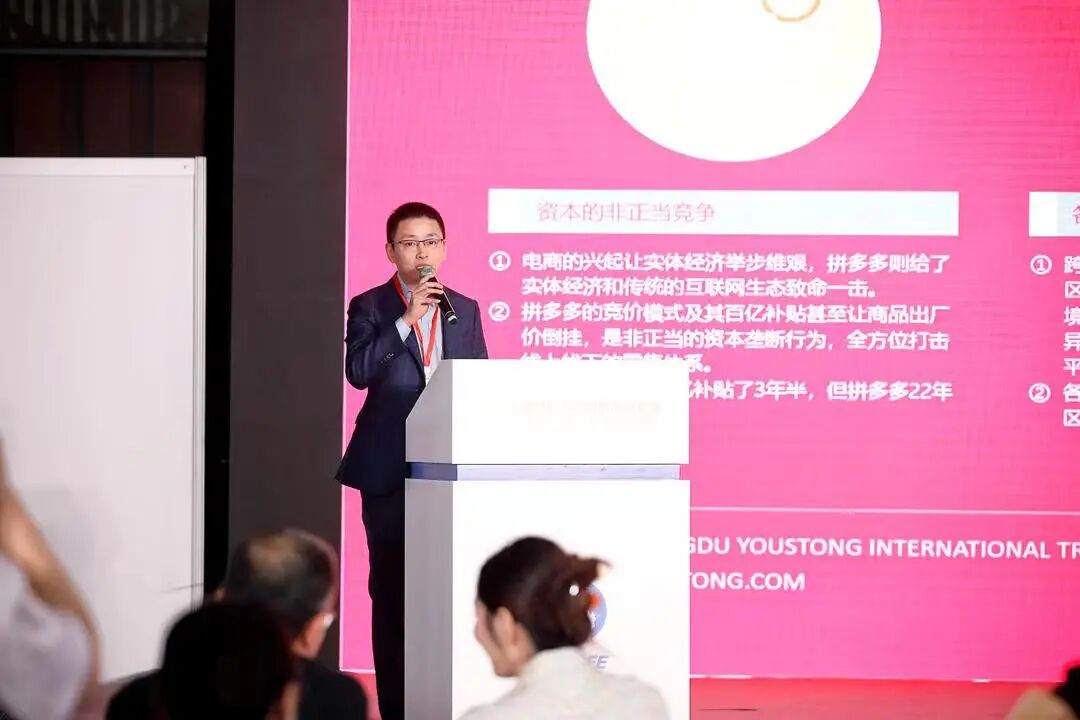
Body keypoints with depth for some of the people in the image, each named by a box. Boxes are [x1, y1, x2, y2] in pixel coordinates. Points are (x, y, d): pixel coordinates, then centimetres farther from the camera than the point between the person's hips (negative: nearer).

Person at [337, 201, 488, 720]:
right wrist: (406, 320, -16)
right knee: (391, 589, 1)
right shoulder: (370, 307, 3)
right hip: (390, 470, -2)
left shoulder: (465, 310, 12)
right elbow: (358, 371, -12)